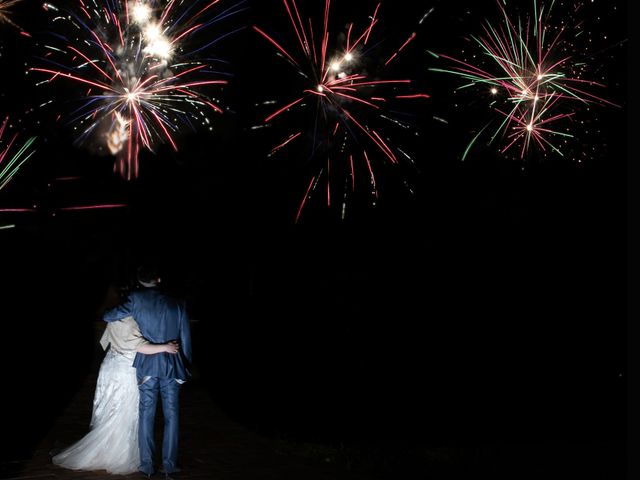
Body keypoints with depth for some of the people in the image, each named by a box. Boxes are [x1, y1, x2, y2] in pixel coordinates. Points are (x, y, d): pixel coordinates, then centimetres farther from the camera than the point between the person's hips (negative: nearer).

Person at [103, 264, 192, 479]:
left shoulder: (137, 299, -6)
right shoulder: (177, 304, 0)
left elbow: (107, 317, -3)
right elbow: (185, 339, 4)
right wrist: (186, 368, 13)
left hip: (147, 365, -1)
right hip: (172, 366, 1)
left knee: (146, 415, 7)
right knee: (171, 415, 7)